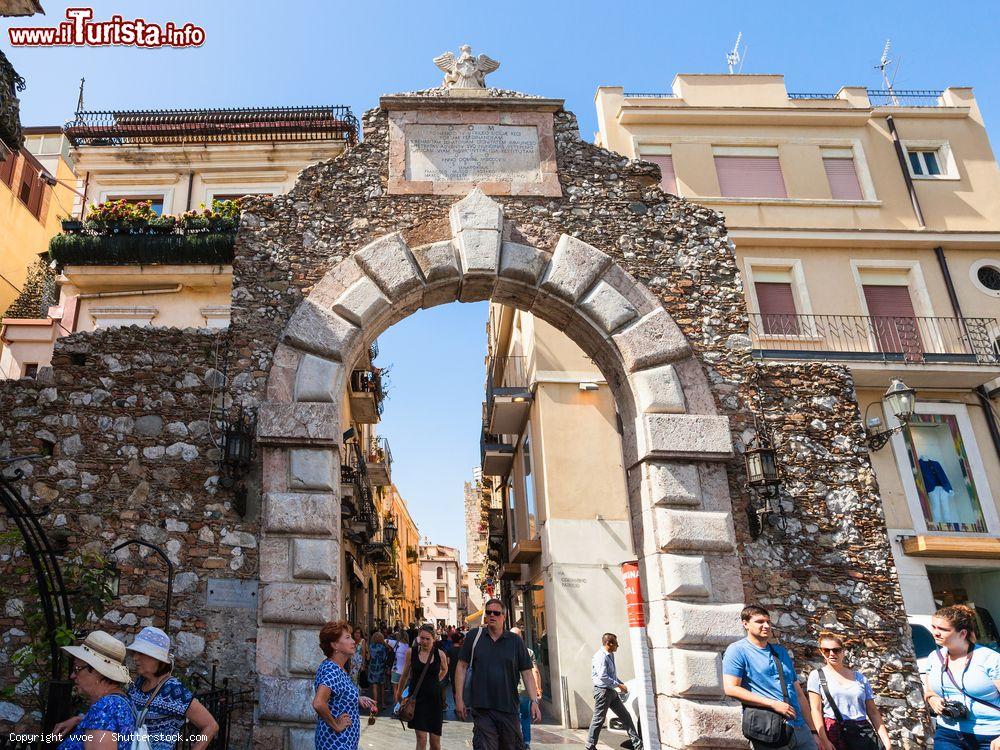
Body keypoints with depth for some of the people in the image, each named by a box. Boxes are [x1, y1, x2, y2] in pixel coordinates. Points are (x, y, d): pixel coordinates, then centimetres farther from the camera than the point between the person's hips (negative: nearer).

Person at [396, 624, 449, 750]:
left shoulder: (440, 654, -4)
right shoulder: (411, 652, -5)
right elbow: (405, 675, 9)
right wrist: (399, 693, 19)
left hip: (434, 698, 1)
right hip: (416, 697, -1)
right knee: (421, 739, -9)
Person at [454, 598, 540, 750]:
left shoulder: (515, 641, 3)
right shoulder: (474, 637, 2)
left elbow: (527, 673, 3)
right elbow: (462, 667, 5)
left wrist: (534, 701, -5)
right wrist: (459, 699, 0)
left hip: (509, 708, 1)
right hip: (482, 709, -1)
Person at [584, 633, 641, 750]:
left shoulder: (610, 656, 13)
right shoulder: (600, 657, -18)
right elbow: (603, 677, -24)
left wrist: (621, 683, 10)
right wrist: (619, 685, -18)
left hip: (612, 691, 9)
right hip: (602, 691, -9)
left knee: (626, 716, 8)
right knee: (598, 720, -1)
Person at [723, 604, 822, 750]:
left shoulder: (781, 651, 17)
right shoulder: (737, 650, -4)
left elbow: (799, 694, 18)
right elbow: (731, 689, -15)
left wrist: (813, 732, 13)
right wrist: (773, 704, -16)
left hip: (801, 728, 6)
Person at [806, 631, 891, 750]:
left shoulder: (860, 678, 13)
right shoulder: (817, 676, 4)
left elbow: (873, 712, 13)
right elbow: (816, 710, -4)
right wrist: (823, 740, -15)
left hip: (863, 733, 3)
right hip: (833, 732, -2)